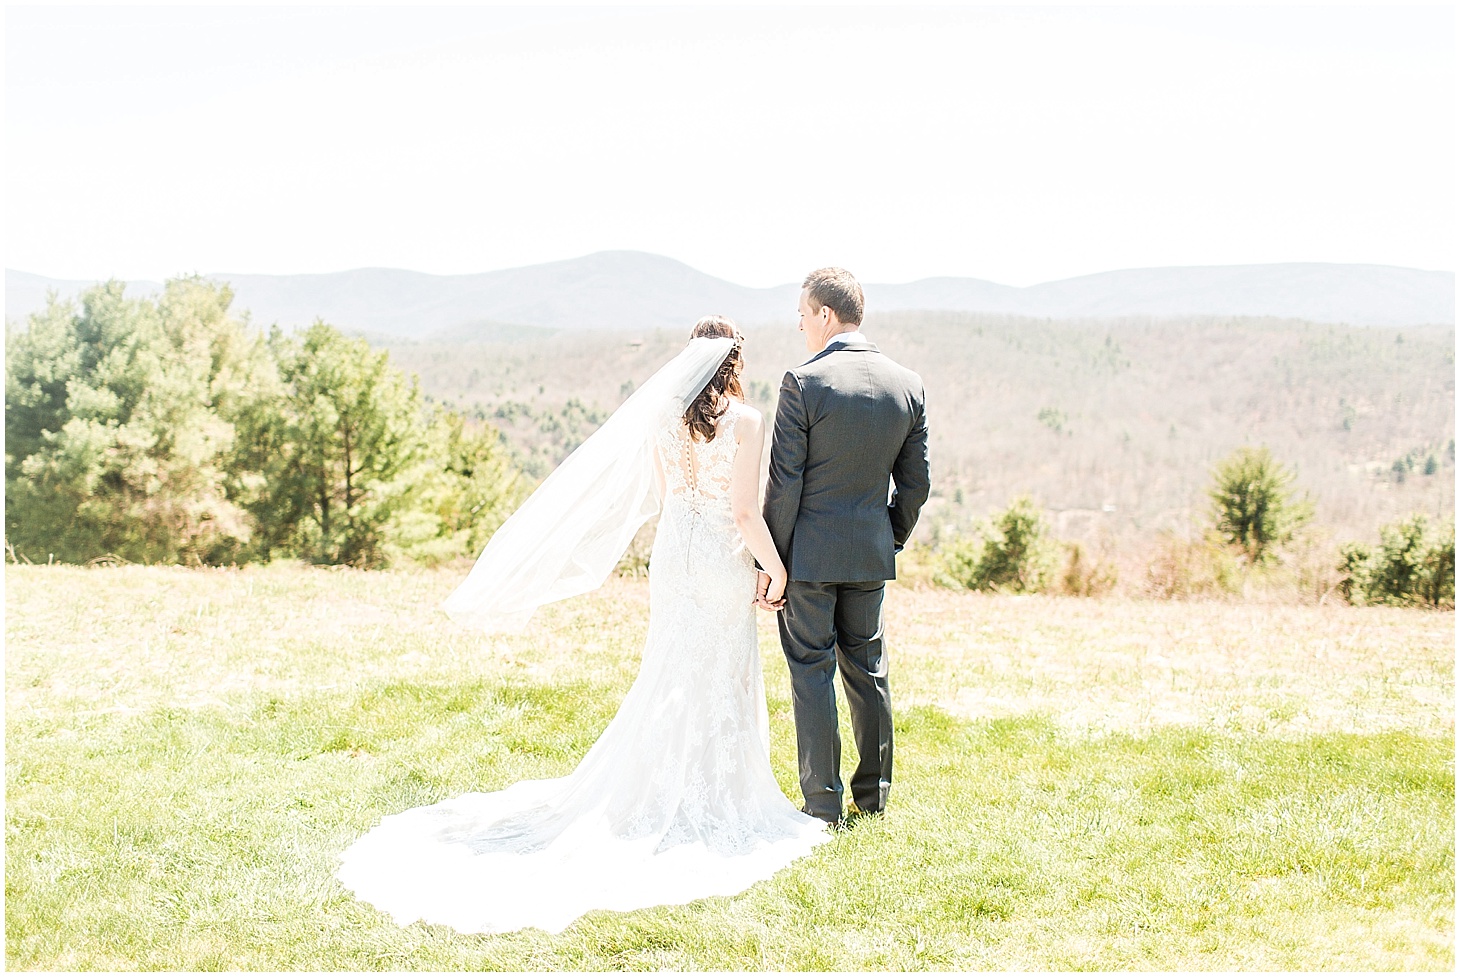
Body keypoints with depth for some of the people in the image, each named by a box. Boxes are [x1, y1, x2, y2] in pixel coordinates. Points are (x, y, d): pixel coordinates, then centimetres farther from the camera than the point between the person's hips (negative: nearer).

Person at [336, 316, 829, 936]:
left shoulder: (664, 417, 1)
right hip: (723, 561, -5)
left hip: (672, 554, 5)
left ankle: (657, 792, 26)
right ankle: (712, 800, 16)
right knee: (720, 680, 7)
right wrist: (776, 569, -6)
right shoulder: (745, 421, -14)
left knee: (670, 676, 18)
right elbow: (745, 513, -15)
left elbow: (664, 494, 11)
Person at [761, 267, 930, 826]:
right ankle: (872, 793, 26)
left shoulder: (803, 382, -14)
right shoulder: (907, 384, 2)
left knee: (812, 674, 3)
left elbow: (784, 482, -13)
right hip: (871, 553, 5)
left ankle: (824, 806, 8)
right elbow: (916, 482, 7)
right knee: (867, 668, 16)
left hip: (810, 551, -5)